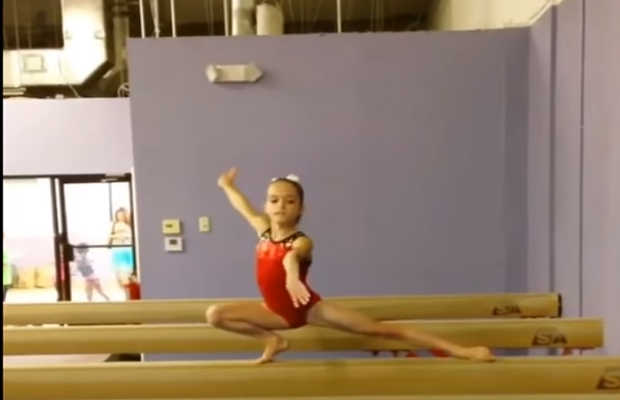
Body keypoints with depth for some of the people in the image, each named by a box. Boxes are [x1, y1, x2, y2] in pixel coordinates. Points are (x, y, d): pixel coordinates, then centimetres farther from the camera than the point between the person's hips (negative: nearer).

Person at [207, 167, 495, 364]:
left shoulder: (302, 241, -20)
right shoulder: (263, 228, -3)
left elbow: (293, 256, -47)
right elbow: (243, 205, 17)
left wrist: (292, 276, -69)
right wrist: (227, 186, 34)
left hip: (310, 308, -5)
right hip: (277, 312, 6)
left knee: (379, 329, -16)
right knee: (215, 315, -8)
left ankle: (457, 350, -12)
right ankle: (272, 340, 5)